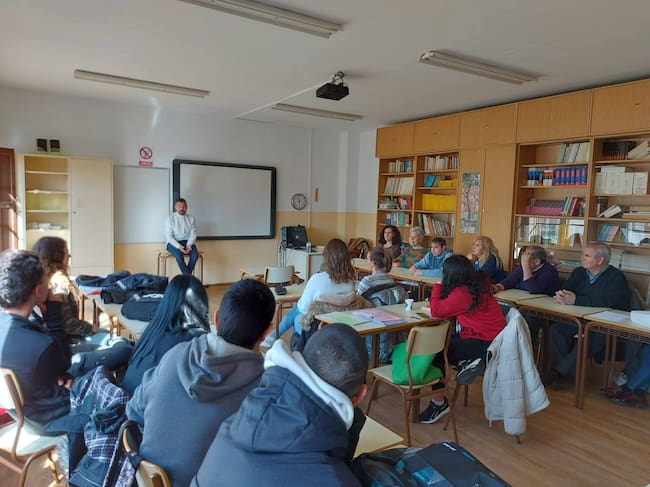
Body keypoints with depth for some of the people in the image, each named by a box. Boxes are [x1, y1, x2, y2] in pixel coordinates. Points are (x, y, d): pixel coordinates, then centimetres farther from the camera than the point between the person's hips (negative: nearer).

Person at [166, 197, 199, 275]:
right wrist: (179, 247, -24)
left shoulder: (191, 218, 5)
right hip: (173, 243, -3)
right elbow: (169, 236, -10)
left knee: (195, 254, -28)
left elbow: (193, 234, 1)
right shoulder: (171, 218, -5)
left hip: (187, 242, 3)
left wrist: (189, 245, -19)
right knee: (179, 254, -35)